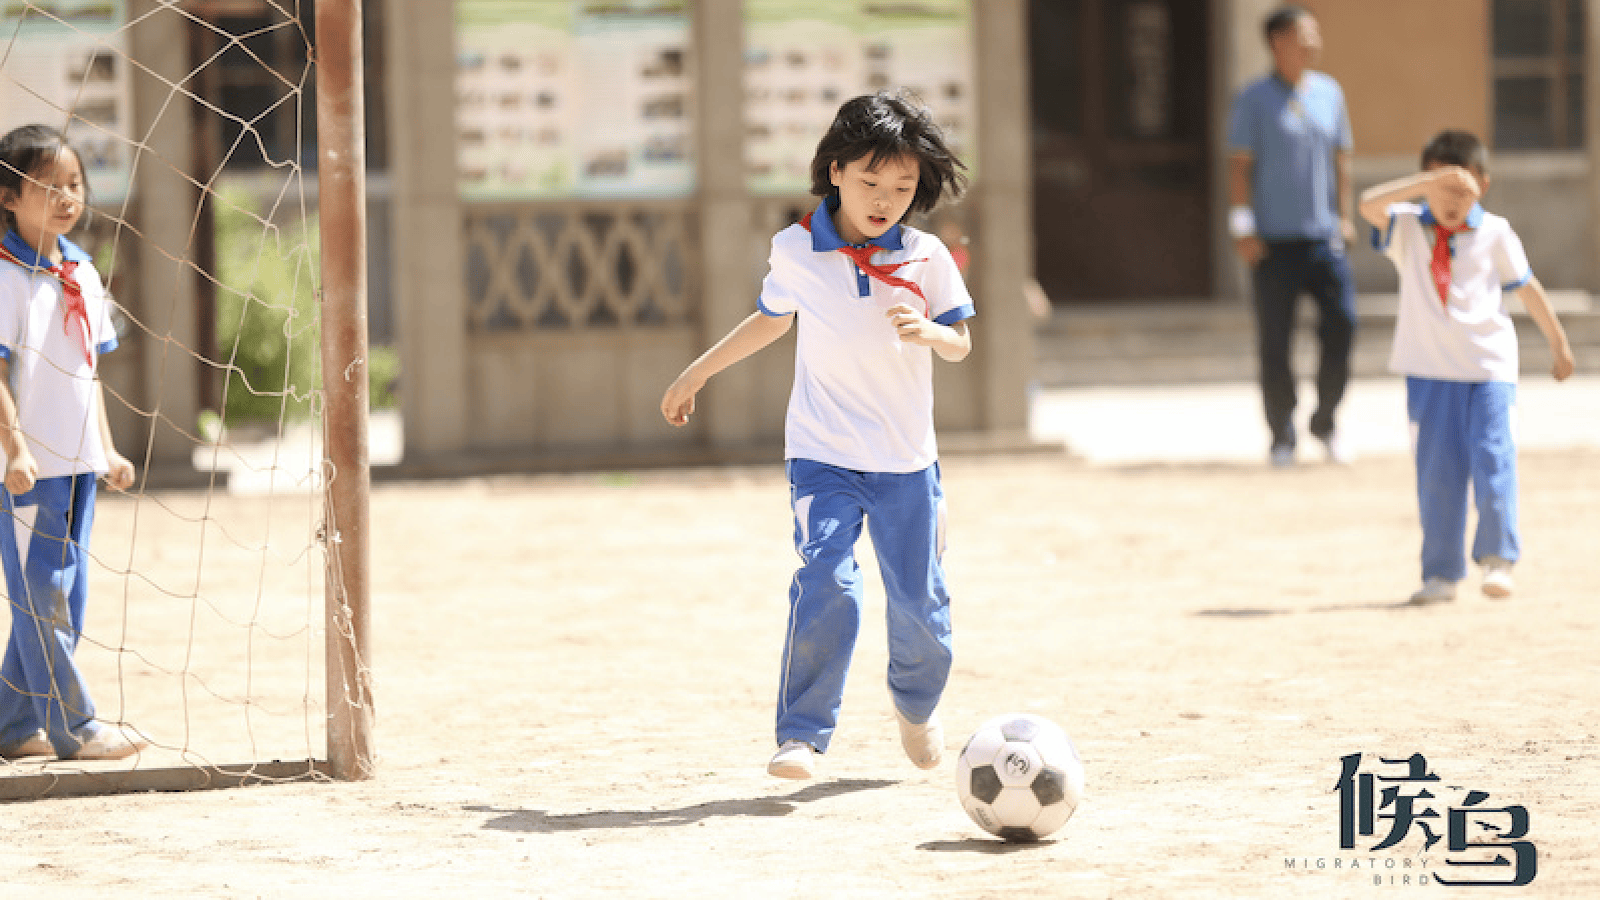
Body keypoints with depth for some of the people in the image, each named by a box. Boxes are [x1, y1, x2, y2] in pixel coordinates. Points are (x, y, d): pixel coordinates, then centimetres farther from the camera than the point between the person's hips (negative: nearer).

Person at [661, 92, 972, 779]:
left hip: (907, 463, 1)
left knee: (918, 603, 7)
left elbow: (961, 344, 2)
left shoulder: (925, 257, -4)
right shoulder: (795, 251, -2)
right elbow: (772, 319, 18)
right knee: (827, 582, -21)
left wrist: (929, 332, -21)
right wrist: (698, 372, 25)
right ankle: (802, 734, -14)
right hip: (823, 457, -1)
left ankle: (916, 703, 38)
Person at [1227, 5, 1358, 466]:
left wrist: (1344, 216, 12)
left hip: (1324, 236, 4)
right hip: (1274, 240, -4)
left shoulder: (1329, 92, 10)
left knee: (1342, 324, -7)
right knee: (1274, 341, 0)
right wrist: (1243, 228, -9)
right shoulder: (1255, 99, -3)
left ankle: (1325, 421, 11)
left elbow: (1341, 157, 17)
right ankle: (1282, 436, 10)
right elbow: (1239, 165, -5)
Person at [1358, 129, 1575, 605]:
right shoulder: (1408, 229, -1)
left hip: (1488, 366, -1)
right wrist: (1433, 180, -31)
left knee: (1493, 461, -9)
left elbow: (1527, 288, 9)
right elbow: (1370, 204, -21)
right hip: (1430, 369, 1)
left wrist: (1558, 342, 15)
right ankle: (1442, 573, 10)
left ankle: (1498, 557, 6)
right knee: (1438, 471, 3)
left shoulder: (1494, 233, -1)